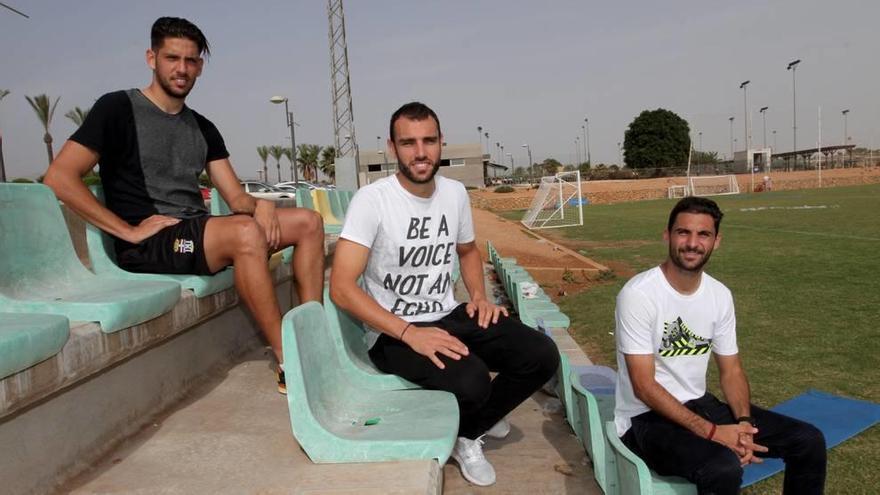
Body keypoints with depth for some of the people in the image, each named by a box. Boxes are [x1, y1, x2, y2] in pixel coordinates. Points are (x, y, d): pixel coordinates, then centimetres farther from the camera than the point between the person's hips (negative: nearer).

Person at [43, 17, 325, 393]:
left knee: (308, 222, -4)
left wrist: (261, 204, -13)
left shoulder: (203, 129, 17)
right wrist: (129, 231, -16)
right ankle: (288, 363, -28)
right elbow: (58, 178, -10)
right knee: (247, 232, -35)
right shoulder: (118, 108, -1)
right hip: (149, 247, -7)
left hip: (200, 234, 7)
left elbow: (237, 198, 12)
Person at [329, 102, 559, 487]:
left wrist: (479, 295, 3)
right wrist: (410, 332, -29)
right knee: (471, 381, -32)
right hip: (392, 334, -6)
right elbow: (341, 287, -23)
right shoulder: (371, 199, -16)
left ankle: (468, 431, 12)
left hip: (449, 317, 6)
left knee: (542, 355, -11)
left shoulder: (455, 193, 4)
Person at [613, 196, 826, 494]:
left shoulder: (720, 295, 2)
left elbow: (731, 370, 7)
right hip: (647, 417, -7)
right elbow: (644, 386, -21)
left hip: (698, 404, 7)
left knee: (808, 441, -2)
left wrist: (743, 423, -12)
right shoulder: (638, 294, -20)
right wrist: (711, 432, -25)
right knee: (723, 469, -33)